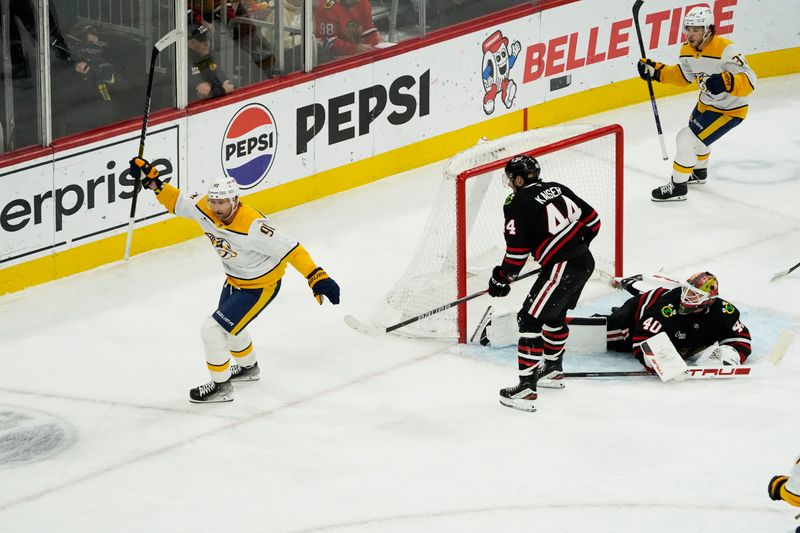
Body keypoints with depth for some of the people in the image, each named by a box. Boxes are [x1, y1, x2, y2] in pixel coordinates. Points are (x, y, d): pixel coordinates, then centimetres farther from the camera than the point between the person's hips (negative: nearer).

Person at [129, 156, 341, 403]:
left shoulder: (251, 226, -37)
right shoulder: (205, 209, -17)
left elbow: (289, 249, -36)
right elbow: (178, 203, 0)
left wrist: (317, 277, -41)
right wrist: (153, 181, -13)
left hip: (260, 286, -8)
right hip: (235, 279, 8)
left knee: (213, 329, -10)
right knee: (228, 325, 28)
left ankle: (221, 386, 8)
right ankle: (248, 367, 55)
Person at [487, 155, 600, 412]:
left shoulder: (516, 204, -8)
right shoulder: (557, 188, 12)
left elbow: (517, 250, -10)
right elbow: (592, 219, 15)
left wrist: (501, 278, 5)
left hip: (561, 268, -9)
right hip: (585, 261, 9)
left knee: (531, 319, -5)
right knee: (554, 313, 27)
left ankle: (526, 386, -9)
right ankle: (553, 366, 44)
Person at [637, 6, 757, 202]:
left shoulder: (725, 50, -32)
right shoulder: (688, 49, -8)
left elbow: (749, 81, -36)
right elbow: (683, 75, 7)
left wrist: (726, 83, -54)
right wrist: (656, 71, -7)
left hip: (729, 110, -9)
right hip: (707, 103, 9)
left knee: (687, 139, -14)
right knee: (696, 134, 31)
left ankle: (678, 187, 1)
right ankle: (699, 172, 59)